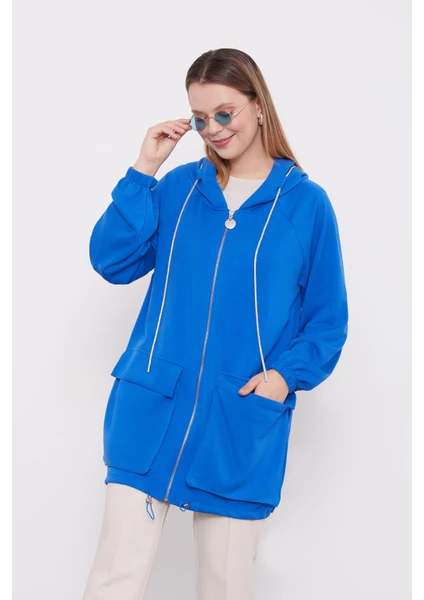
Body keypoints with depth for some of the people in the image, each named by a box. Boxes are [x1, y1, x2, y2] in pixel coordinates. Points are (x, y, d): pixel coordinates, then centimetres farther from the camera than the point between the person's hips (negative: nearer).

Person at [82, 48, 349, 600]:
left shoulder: (306, 203, 0)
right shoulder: (178, 187, 6)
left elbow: (327, 321, 3)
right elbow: (111, 261, -3)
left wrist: (287, 373, -13)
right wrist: (144, 170, -7)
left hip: (243, 423, -1)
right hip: (151, 410, 1)